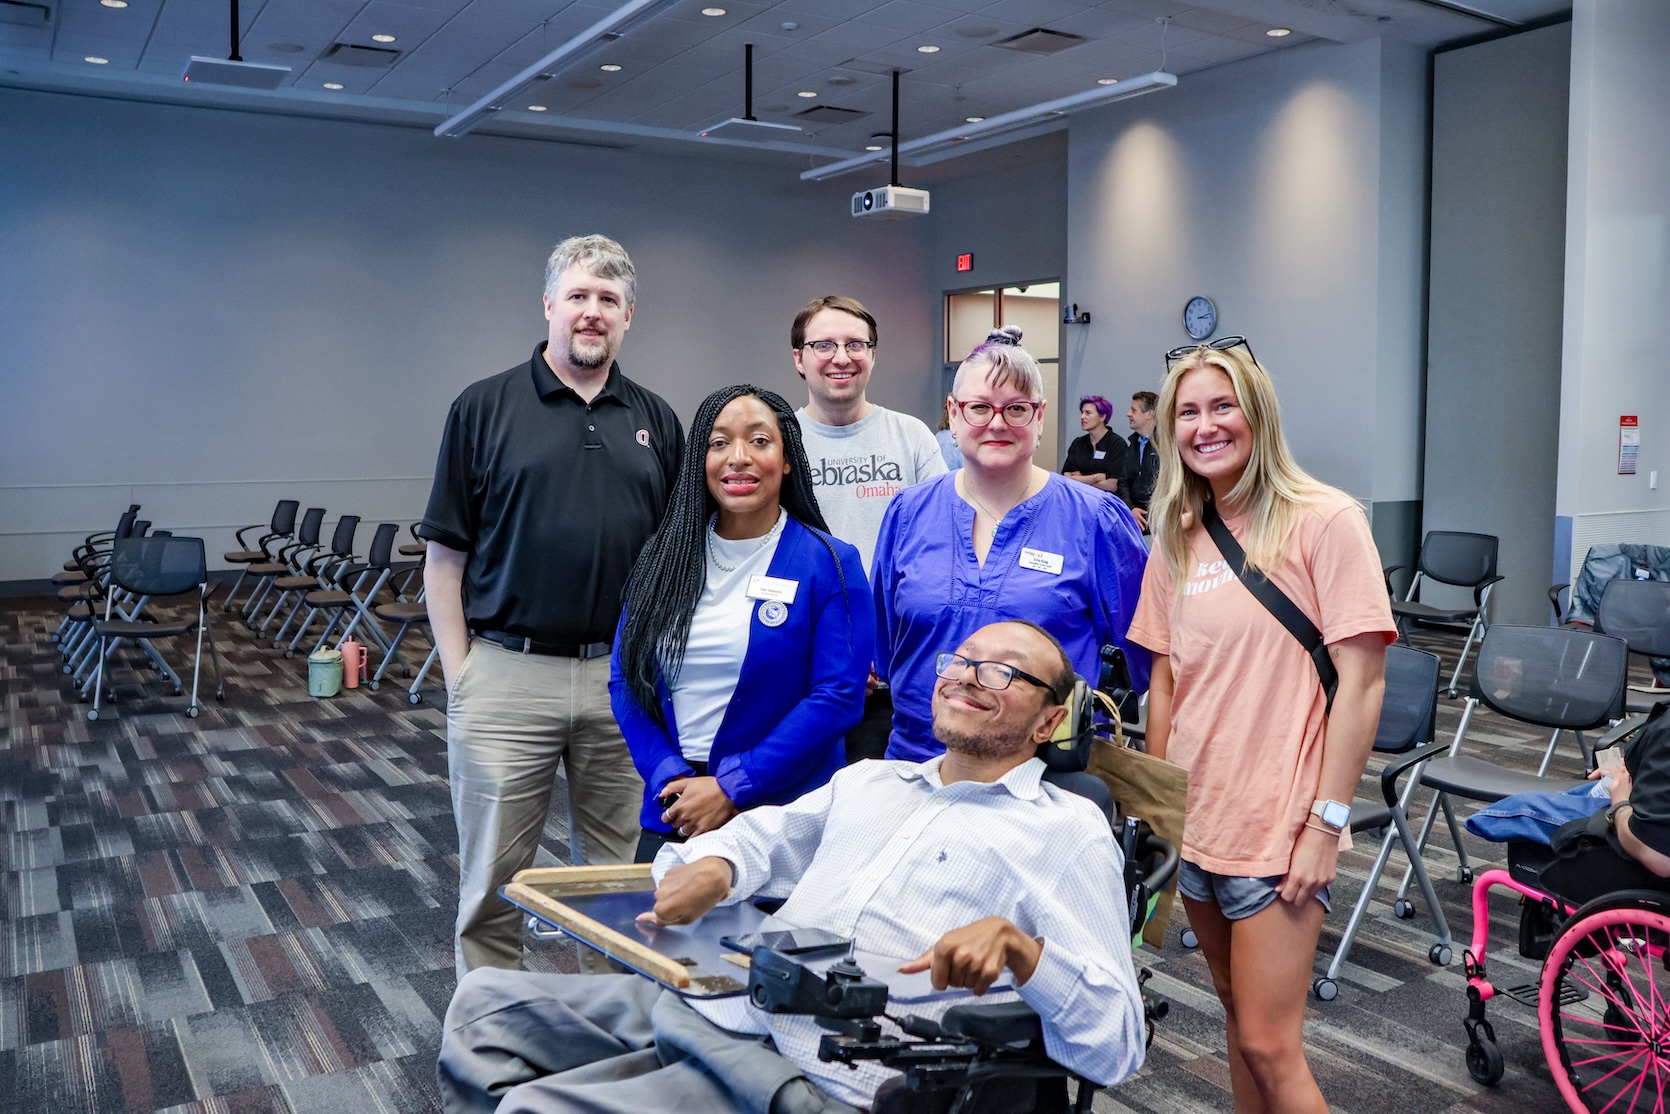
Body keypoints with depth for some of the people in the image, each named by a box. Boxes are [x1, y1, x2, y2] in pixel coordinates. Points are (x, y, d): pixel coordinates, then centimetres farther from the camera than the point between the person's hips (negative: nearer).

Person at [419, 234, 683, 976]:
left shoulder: (656, 421, 10)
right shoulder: (485, 407, 1)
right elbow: (445, 555, 0)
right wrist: (459, 674, -5)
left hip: (623, 679, 3)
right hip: (508, 675, -3)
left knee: (618, 873, 14)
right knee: (494, 879, 7)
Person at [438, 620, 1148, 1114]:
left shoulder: (1070, 831, 3)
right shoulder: (869, 780, 22)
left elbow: (1116, 1045, -3)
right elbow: (755, 839, 27)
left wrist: (1017, 944, -22)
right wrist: (710, 867, 2)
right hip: (717, 999, 7)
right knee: (487, 1003, 3)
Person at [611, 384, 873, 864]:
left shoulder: (829, 564, -7)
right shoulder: (664, 559, 5)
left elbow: (839, 696, -13)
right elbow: (626, 679, 5)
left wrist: (731, 788, -16)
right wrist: (672, 779, -10)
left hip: (780, 818, -3)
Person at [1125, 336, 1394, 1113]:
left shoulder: (1323, 521, -9)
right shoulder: (1177, 539, 7)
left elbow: (1361, 681, -12)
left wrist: (1328, 823, -14)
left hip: (1279, 830, -5)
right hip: (1194, 823, 5)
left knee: (1269, 1046, -2)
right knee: (1239, 1017, 17)